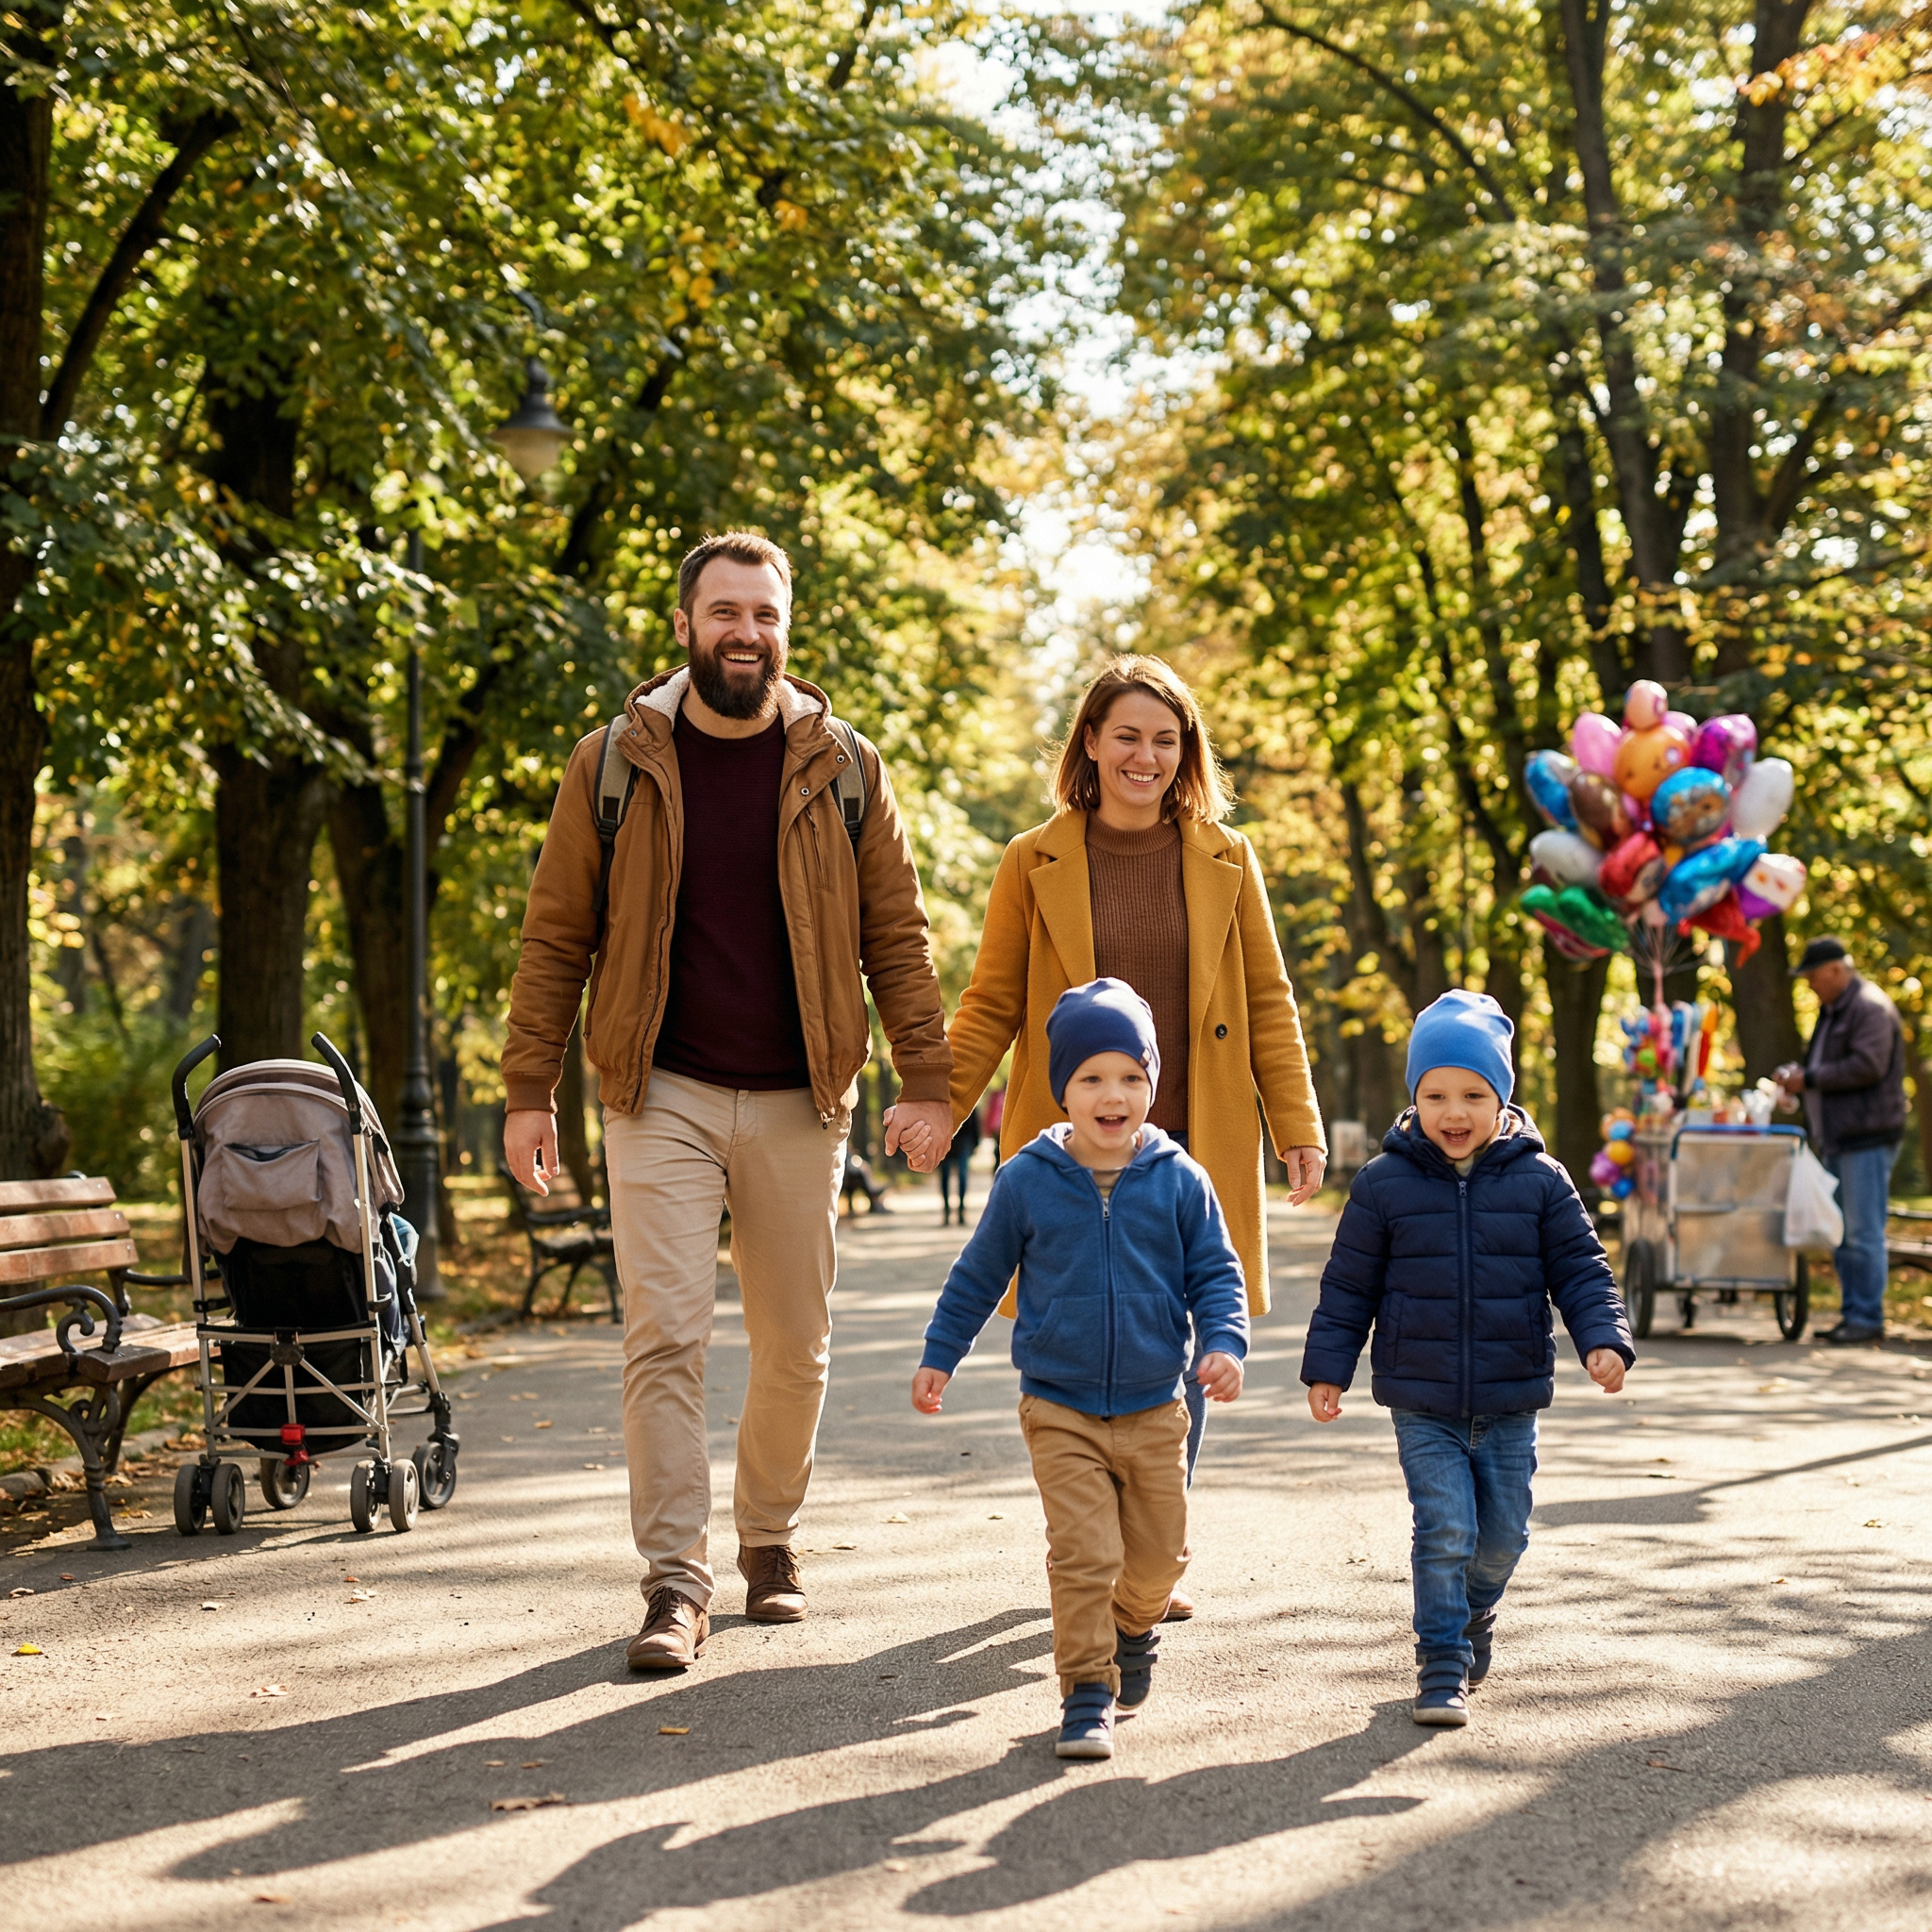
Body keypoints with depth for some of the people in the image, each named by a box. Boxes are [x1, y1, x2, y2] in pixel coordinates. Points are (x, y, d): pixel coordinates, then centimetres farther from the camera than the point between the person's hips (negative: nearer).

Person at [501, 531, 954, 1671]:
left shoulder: (842, 769, 3)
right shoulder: (613, 766, 1)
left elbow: (897, 936, 5)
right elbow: (557, 937, 4)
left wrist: (927, 1083, -2)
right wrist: (529, 1092, -1)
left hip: (799, 1104, 2)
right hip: (663, 1098, -1)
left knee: (796, 1344, 9)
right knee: (666, 1334, -9)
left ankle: (769, 1539, 28)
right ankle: (676, 1581, -6)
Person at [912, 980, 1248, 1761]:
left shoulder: (1180, 1182, -3)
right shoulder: (1026, 1181, -3)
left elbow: (1215, 1273, 3)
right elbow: (978, 1275, 8)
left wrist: (1224, 1345, -13)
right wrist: (938, 1357, 11)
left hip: (1153, 1411, 2)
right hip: (1060, 1412, -2)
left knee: (1156, 1558, 12)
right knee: (1084, 1555, -11)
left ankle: (1134, 1631, 43)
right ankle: (1086, 1695, 1)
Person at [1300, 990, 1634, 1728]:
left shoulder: (1538, 1180, -1)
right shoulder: (1384, 1184, -3)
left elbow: (1580, 1270, 2)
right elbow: (1348, 1286, 3)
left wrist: (1604, 1339, -13)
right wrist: (1327, 1368, 2)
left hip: (1510, 1402, 2)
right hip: (1422, 1403, -2)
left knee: (1502, 1534, 10)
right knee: (1445, 1528, -9)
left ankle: (1472, 1611, 40)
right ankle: (1441, 1665, 3)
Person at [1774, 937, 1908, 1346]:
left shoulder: (1870, 1008, -11)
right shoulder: (1832, 1010, 21)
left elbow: (1868, 1065, -22)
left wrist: (1811, 1078, -16)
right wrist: (1795, 1074, 11)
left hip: (1868, 1136, -10)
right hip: (1838, 1138, 10)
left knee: (1863, 1232, -9)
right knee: (1840, 1233, 11)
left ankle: (1868, 1319, -6)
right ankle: (1852, 1313, 15)